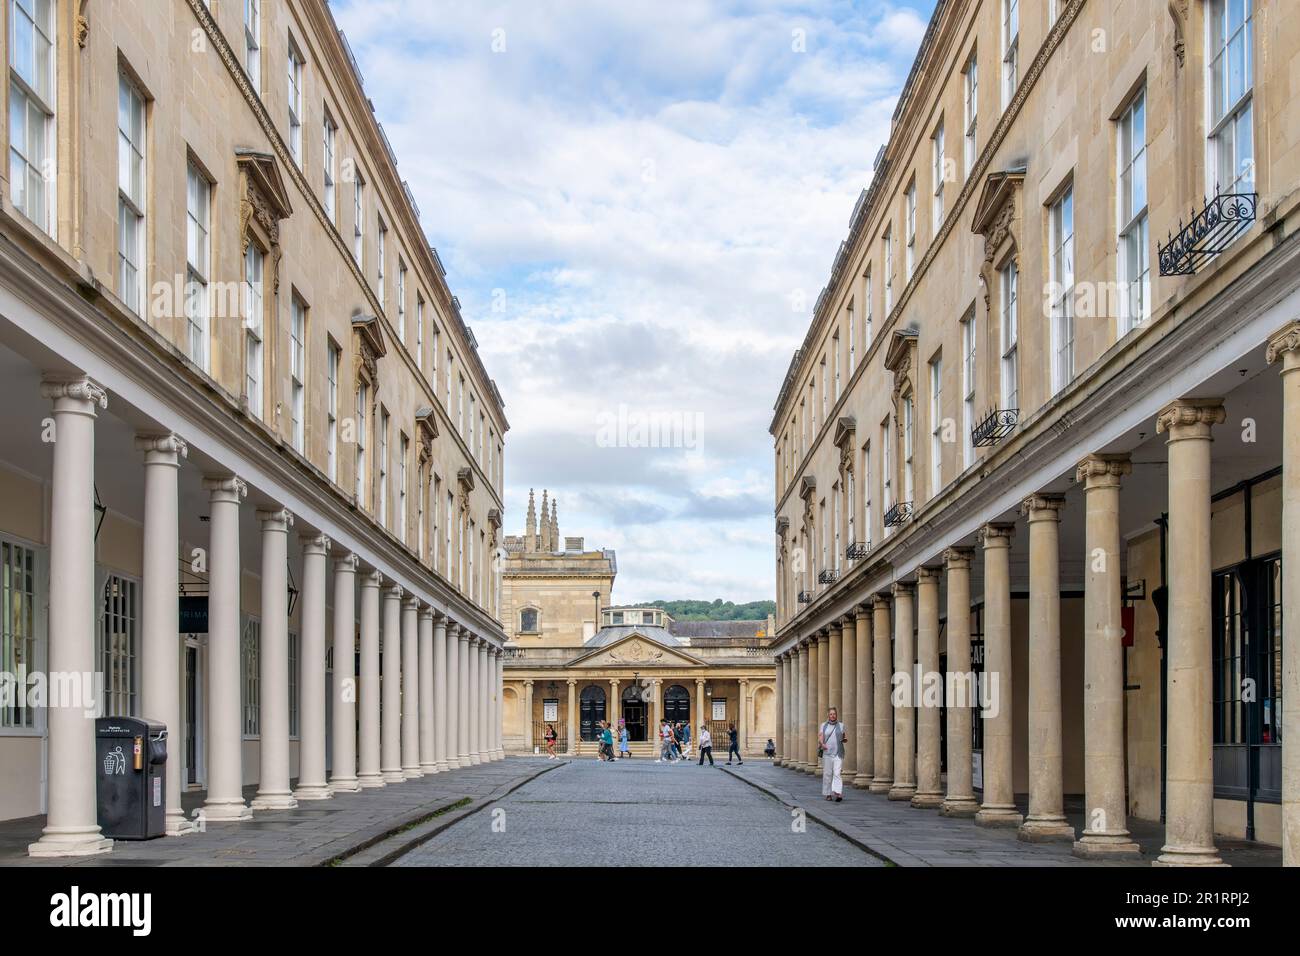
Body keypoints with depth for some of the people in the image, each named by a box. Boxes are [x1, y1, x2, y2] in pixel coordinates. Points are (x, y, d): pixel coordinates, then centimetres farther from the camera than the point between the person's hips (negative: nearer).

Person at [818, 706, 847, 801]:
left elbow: (843, 739, 18)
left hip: (838, 753, -1)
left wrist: (845, 739, -6)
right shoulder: (824, 726, 7)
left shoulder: (841, 726, 9)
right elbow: (820, 738, -1)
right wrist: (822, 744, -23)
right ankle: (828, 794, 13)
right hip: (827, 753, 1)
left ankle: (838, 793, -25)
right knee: (827, 774, 2)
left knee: (837, 773, -13)